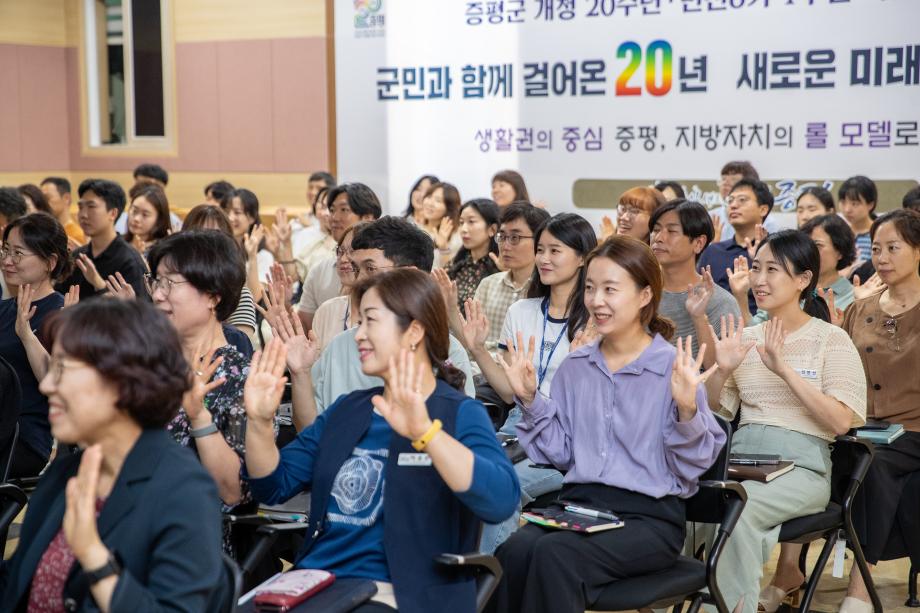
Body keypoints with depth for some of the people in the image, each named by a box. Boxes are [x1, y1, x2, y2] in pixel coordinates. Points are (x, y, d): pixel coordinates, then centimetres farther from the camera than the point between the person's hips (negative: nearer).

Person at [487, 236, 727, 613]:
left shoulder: (676, 369, -3)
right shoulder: (575, 367, 12)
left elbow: (692, 465, -4)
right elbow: (560, 452, 13)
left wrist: (687, 409, -21)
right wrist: (530, 400, 3)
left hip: (649, 516, -4)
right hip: (577, 503, 4)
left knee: (554, 554, -32)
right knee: (513, 551, -28)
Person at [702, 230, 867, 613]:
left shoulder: (831, 340, 2)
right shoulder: (746, 339, 16)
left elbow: (841, 422, -10)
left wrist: (784, 369, -16)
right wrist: (722, 370, -2)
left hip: (801, 466, -4)